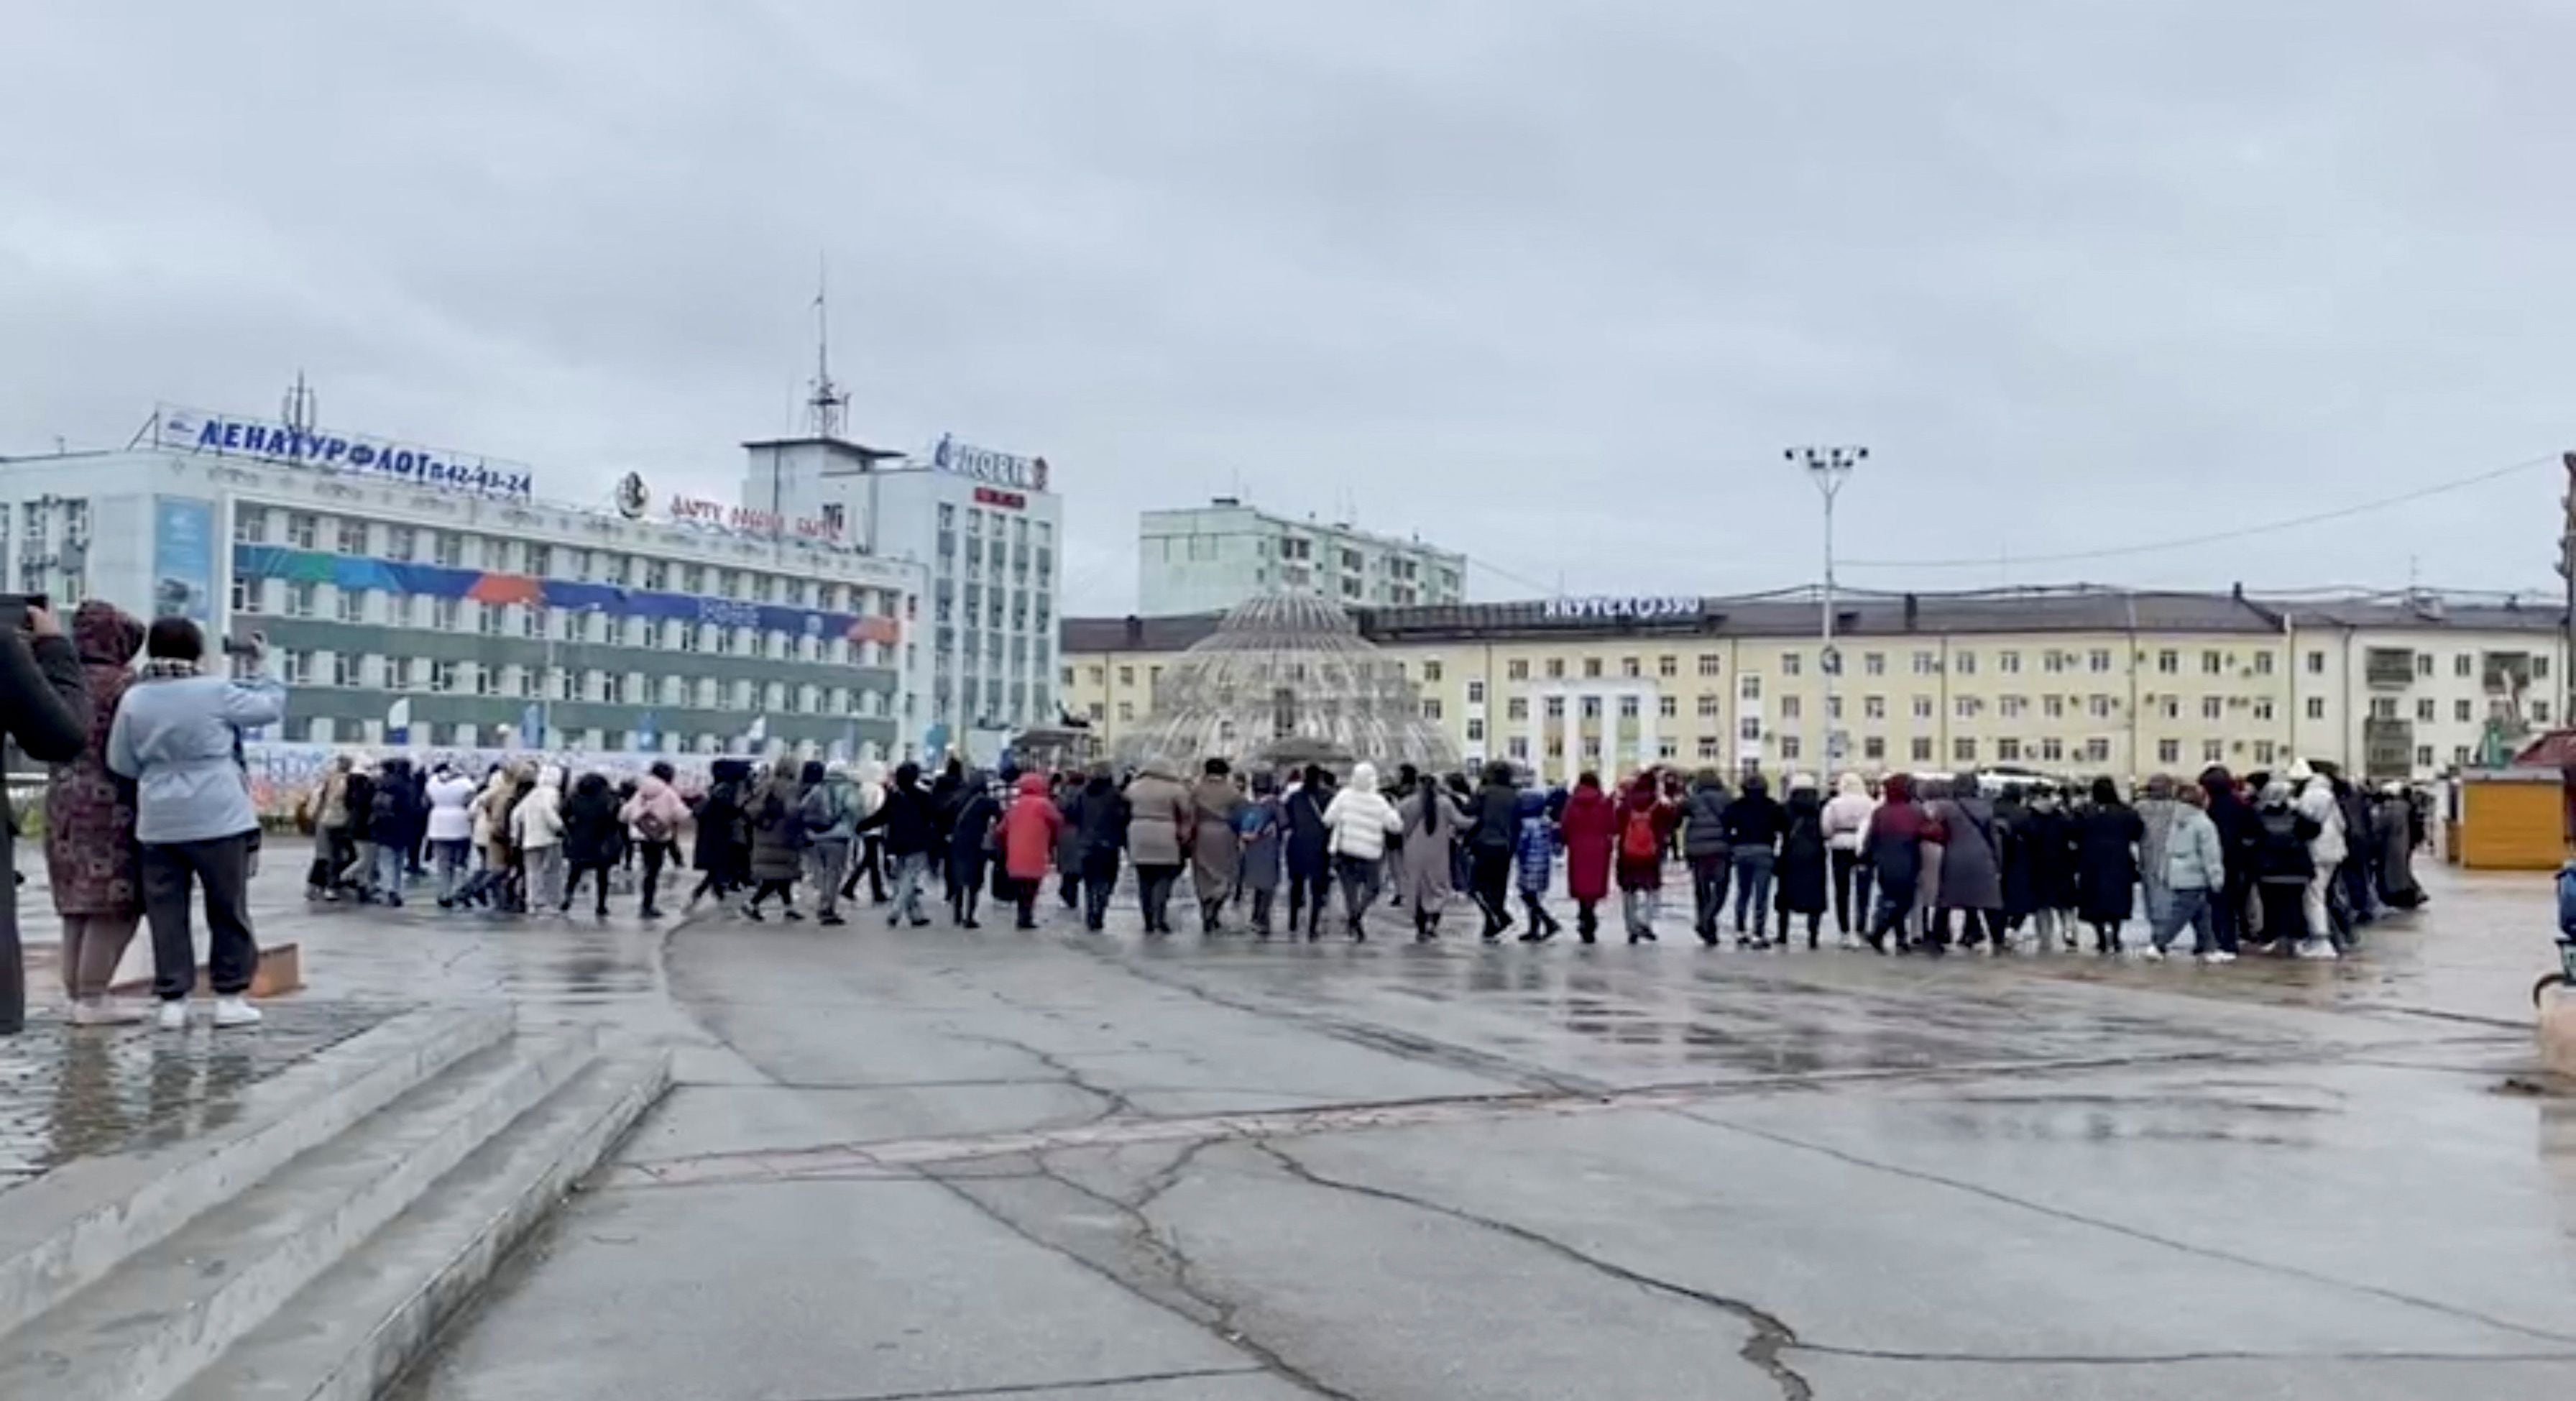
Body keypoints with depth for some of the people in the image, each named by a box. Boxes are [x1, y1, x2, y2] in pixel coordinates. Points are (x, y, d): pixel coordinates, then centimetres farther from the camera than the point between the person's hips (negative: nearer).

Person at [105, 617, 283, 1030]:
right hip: (218, 819, -3)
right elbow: (271, 707, 5)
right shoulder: (215, 691, -8)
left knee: (166, 914, 7)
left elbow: (120, 764, 6)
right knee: (228, 911, 7)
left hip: (158, 823, 3)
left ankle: (172, 1001, 7)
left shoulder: (134, 699, 1)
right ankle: (230, 998, 9)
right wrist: (257, 668, 18)